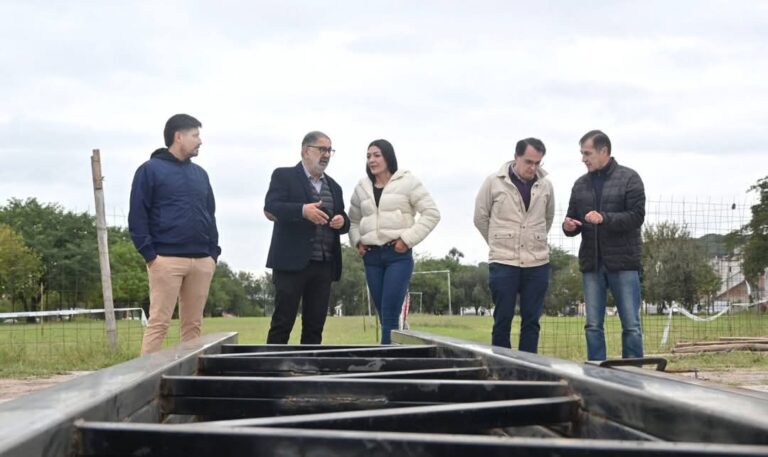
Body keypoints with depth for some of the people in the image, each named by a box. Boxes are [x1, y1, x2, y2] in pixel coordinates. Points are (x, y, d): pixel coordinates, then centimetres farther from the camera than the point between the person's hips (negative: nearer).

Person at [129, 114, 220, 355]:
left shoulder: (200, 173, 19)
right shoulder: (151, 170, 0)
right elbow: (137, 216, -5)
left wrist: (214, 252, 11)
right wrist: (149, 254, -11)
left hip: (202, 261, 6)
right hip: (167, 259, -6)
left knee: (193, 324, 7)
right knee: (159, 322, -7)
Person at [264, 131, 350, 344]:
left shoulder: (333, 187, 19)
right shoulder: (284, 176, 2)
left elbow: (344, 222, 21)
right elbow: (270, 208, -12)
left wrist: (342, 221, -4)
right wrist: (302, 210, -27)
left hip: (324, 265, 6)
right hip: (292, 262, -5)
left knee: (315, 325, 6)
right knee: (282, 322, -5)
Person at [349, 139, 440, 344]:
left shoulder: (407, 181, 0)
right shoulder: (362, 188, 14)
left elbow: (431, 213, -2)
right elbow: (353, 220, 25)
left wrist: (408, 239, -10)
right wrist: (357, 241, 6)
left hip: (398, 255, -5)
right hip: (371, 257, 5)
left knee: (390, 315, -13)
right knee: (383, 315, 6)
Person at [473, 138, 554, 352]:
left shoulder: (545, 185, 5)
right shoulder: (494, 182, -3)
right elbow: (480, 218, 7)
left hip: (537, 264, 3)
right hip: (503, 262, -3)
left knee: (531, 320, 5)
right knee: (503, 319, 1)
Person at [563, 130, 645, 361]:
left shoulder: (629, 178, -1)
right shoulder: (580, 184, 13)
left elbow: (637, 216, -11)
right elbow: (572, 222, 18)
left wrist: (605, 218, -24)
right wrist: (569, 226, -6)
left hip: (623, 263, -4)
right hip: (591, 264, 4)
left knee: (631, 325, 0)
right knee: (593, 326, 6)